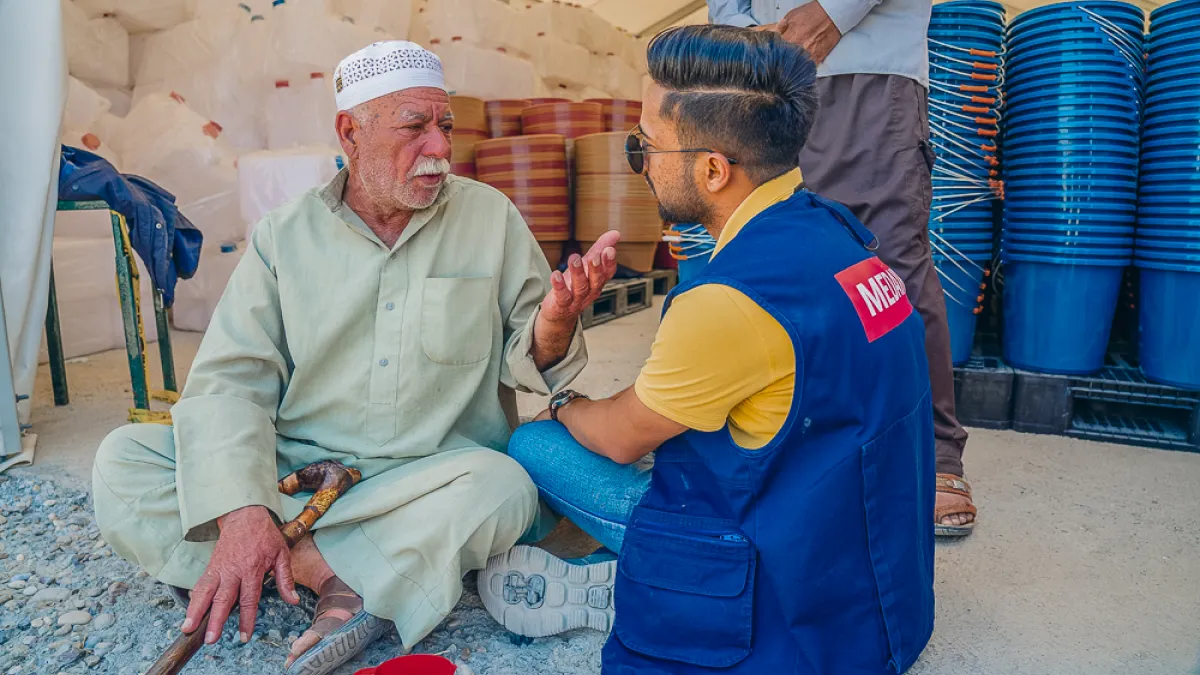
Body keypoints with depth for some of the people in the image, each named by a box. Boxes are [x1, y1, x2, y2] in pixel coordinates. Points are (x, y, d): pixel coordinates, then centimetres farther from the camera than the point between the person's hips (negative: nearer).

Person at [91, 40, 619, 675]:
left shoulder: (491, 217, 1)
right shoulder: (285, 234, 1)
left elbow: (526, 361, 1)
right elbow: (230, 378, -6)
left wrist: (555, 319, -25)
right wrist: (241, 511, -22)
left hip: (429, 475, -1)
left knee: (503, 486, -32)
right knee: (122, 461, -16)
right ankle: (336, 576, -21)